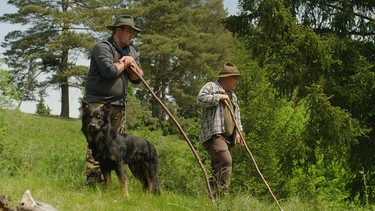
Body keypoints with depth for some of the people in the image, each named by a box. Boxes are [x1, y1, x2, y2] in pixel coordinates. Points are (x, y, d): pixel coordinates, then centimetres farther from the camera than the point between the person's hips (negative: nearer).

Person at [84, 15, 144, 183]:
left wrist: (132, 64, -2)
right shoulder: (103, 47, -7)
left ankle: (105, 178, 7)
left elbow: (137, 79, 17)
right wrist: (124, 63, -3)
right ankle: (92, 178, -16)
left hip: (119, 105, 8)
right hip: (99, 102, -8)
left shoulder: (131, 51, 18)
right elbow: (110, 71, -21)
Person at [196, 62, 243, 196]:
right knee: (225, 161, -25)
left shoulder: (232, 95, 29)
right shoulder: (211, 87, 3)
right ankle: (222, 193, -27)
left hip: (227, 138, 9)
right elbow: (200, 99, -15)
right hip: (213, 134, -9)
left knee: (218, 168, 4)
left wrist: (238, 132, 15)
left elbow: (237, 115, 30)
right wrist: (219, 97, -10)